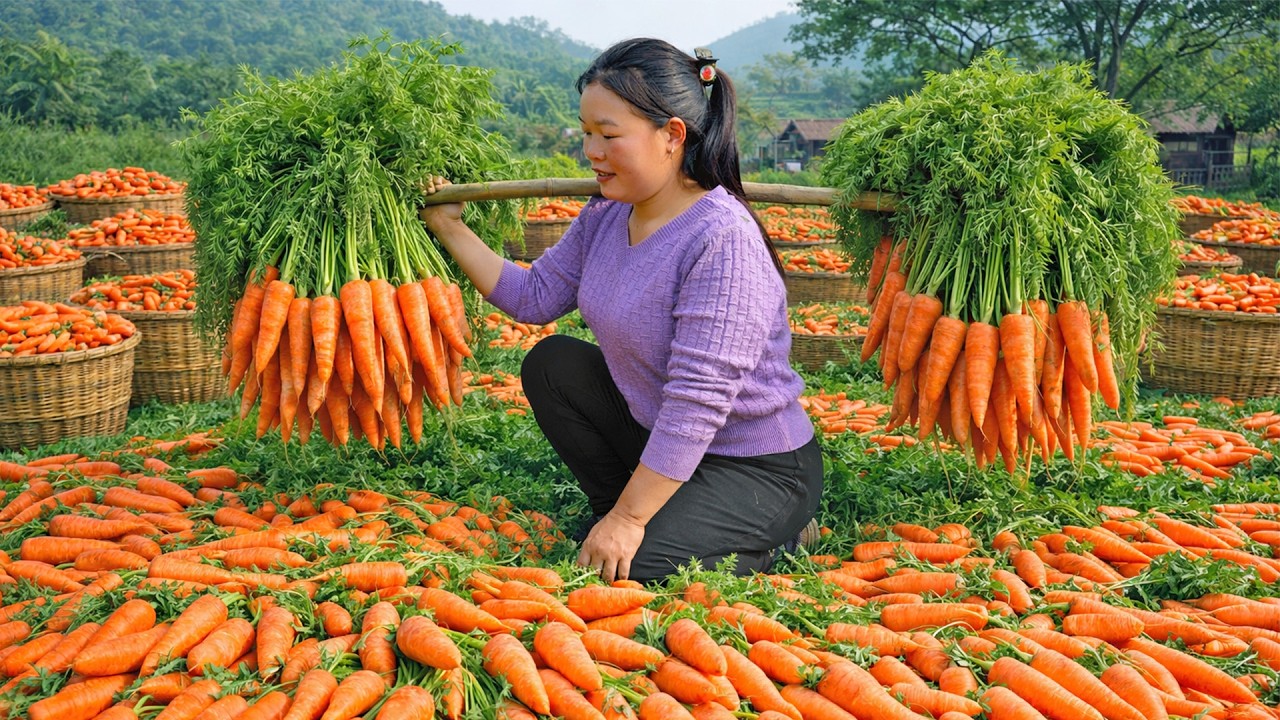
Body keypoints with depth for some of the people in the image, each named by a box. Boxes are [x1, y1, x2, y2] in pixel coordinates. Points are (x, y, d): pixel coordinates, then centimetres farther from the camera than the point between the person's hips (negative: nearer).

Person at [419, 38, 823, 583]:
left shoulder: (722, 241, -28)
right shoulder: (604, 217, -2)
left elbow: (697, 403, -30)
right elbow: (533, 297, 8)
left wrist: (628, 520, -26)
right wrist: (451, 230, 5)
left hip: (759, 468, -8)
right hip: (657, 436, 8)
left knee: (626, 572, -22)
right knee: (551, 364, 2)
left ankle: (772, 539, 5)